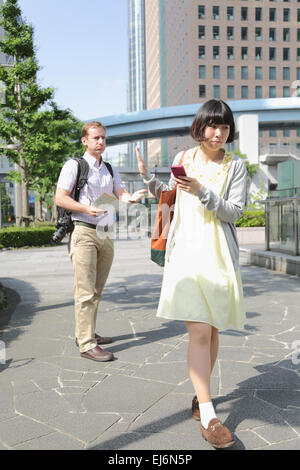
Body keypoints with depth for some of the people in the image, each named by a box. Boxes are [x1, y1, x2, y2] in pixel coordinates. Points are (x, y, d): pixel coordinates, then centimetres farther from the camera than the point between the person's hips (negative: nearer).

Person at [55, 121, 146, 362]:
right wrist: (87, 209, -20)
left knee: (97, 290, 12)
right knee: (85, 291, -8)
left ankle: (86, 333, 24)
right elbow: (60, 198, -6)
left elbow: (120, 194, 6)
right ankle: (86, 343, -5)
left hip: (106, 234, 6)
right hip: (84, 233, -6)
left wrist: (132, 197, -17)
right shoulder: (74, 166, 0)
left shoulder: (111, 170, 19)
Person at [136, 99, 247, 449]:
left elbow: (234, 211, -6)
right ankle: (208, 417, -4)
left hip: (219, 255, 1)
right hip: (186, 251, 0)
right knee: (199, 333, -10)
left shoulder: (235, 166, 4)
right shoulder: (183, 158, 9)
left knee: (212, 331, 10)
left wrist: (202, 191, -18)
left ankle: (201, 392, 31)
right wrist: (147, 176, 10)